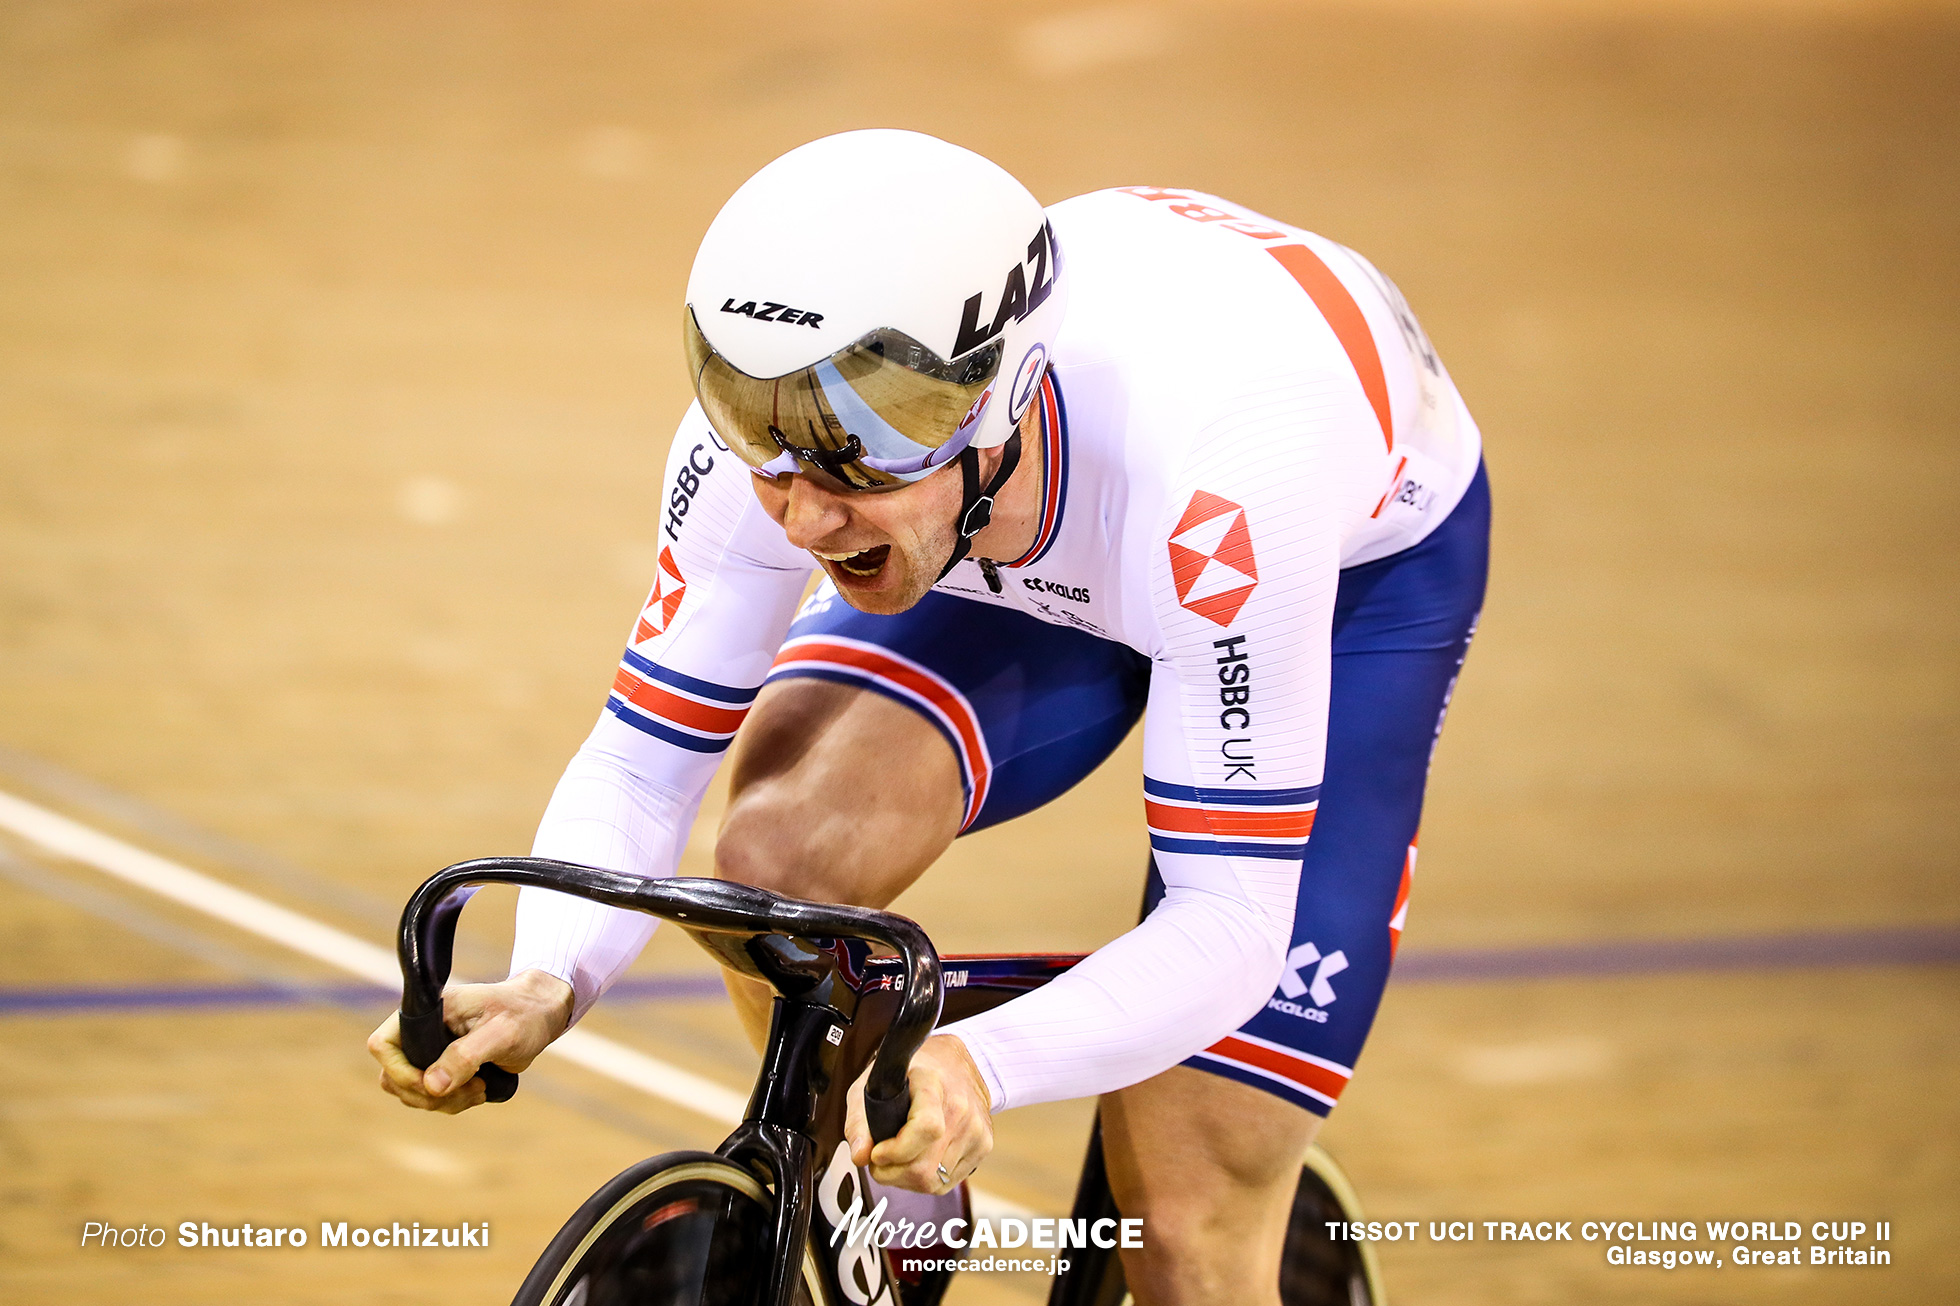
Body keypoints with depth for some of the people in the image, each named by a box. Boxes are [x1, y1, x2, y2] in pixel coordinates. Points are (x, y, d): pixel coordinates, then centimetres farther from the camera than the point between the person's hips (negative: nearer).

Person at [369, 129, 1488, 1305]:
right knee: (787, 856, -26)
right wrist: (547, 986, -42)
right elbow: (640, 762, -22)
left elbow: (1232, 921, -40)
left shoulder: (1204, 476, -44)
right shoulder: (779, 425, -32)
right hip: (1038, 561, 4)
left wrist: (981, 1067, -58)